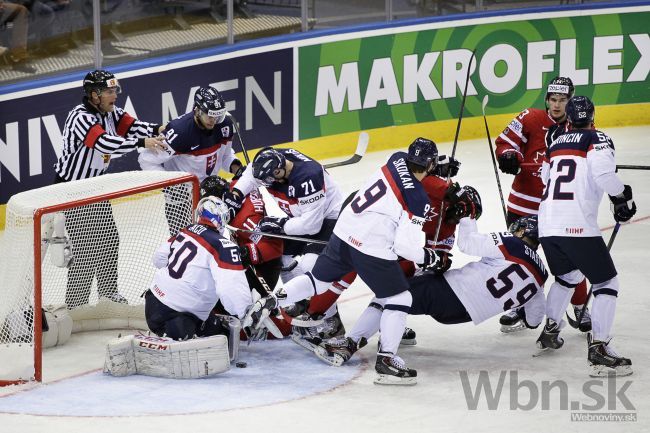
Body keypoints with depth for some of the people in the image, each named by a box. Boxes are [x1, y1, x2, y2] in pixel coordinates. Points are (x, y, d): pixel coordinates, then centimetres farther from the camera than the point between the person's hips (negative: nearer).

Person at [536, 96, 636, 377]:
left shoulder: (556, 144, 19)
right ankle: (598, 349, -12)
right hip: (578, 226, -7)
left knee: (567, 276, 32)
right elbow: (603, 172, -17)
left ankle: (550, 331, 37)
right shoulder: (597, 140, 0)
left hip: (546, 224, 7)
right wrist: (622, 197, -4)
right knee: (606, 283, 0)